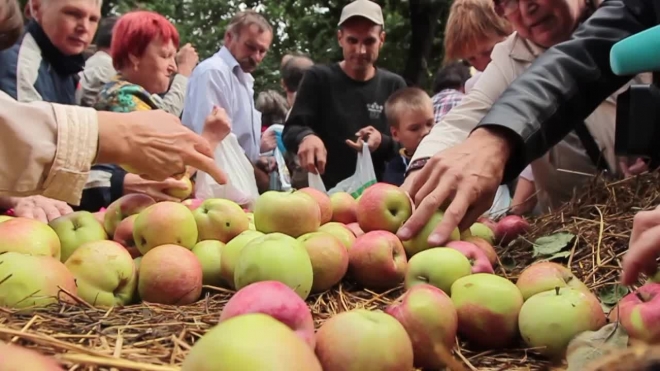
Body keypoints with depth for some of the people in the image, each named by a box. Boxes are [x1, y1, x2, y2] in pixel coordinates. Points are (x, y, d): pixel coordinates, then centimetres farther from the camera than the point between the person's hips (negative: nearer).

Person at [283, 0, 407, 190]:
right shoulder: (319, 78, -2)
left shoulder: (394, 85, 3)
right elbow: (291, 131, -8)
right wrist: (306, 137, -31)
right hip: (325, 194, -2)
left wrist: (383, 143, -19)